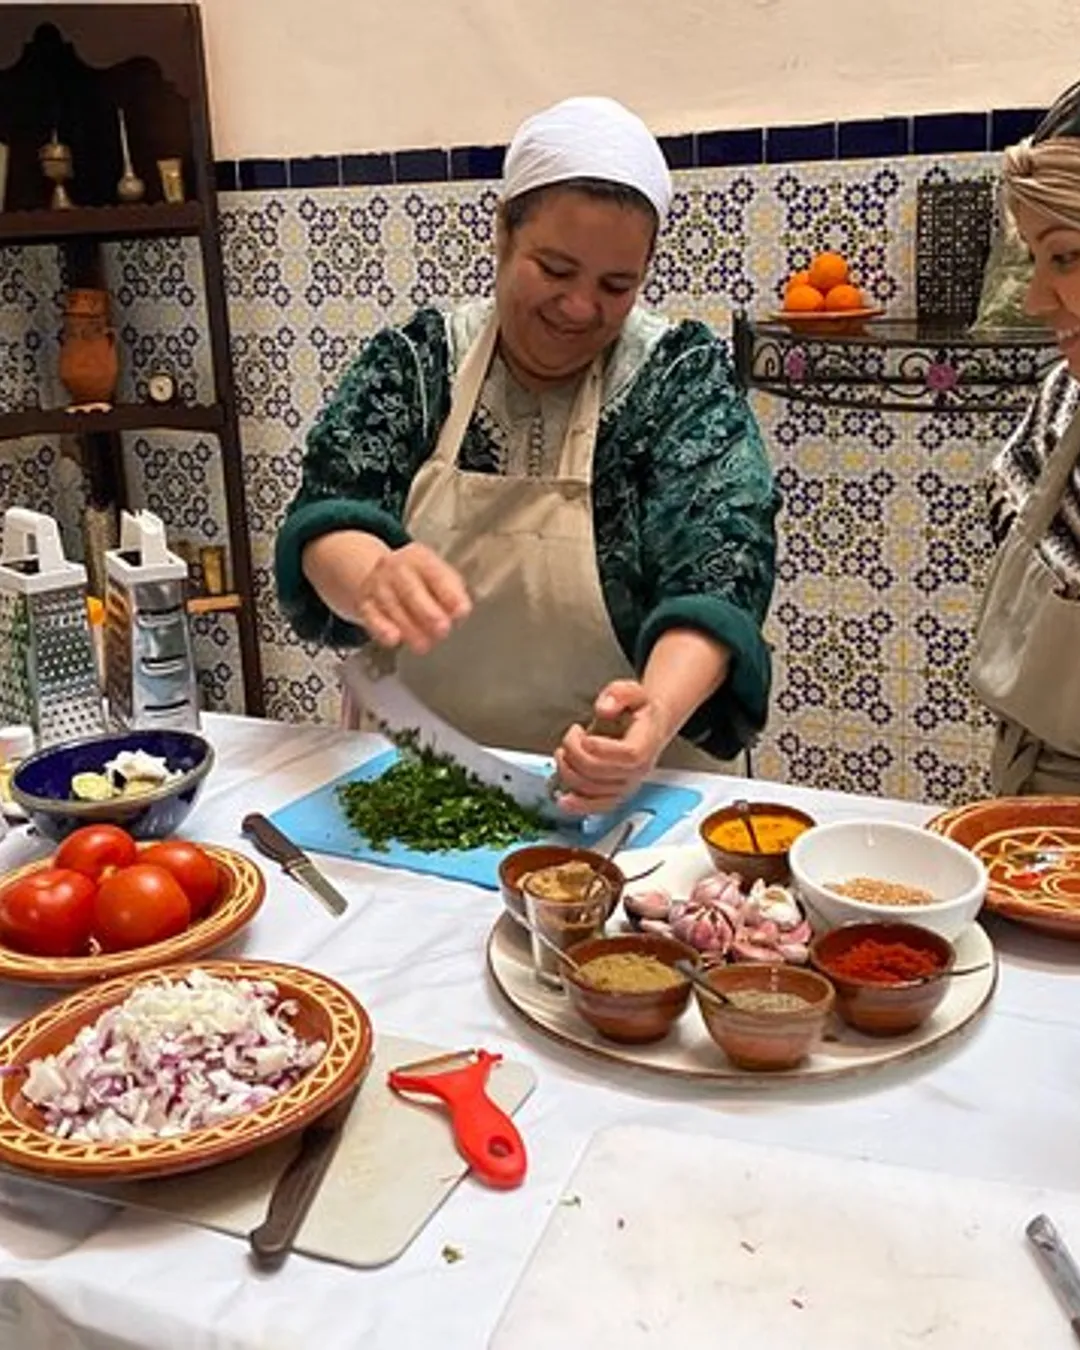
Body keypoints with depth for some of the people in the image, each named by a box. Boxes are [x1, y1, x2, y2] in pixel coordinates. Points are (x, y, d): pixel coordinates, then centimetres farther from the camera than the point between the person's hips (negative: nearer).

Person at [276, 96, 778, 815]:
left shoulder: (684, 378, -3)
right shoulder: (413, 361, 2)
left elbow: (716, 582, -13)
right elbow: (327, 519, -8)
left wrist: (658, 715, -33)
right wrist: (374, 577, -32)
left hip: (620, 794, -1)